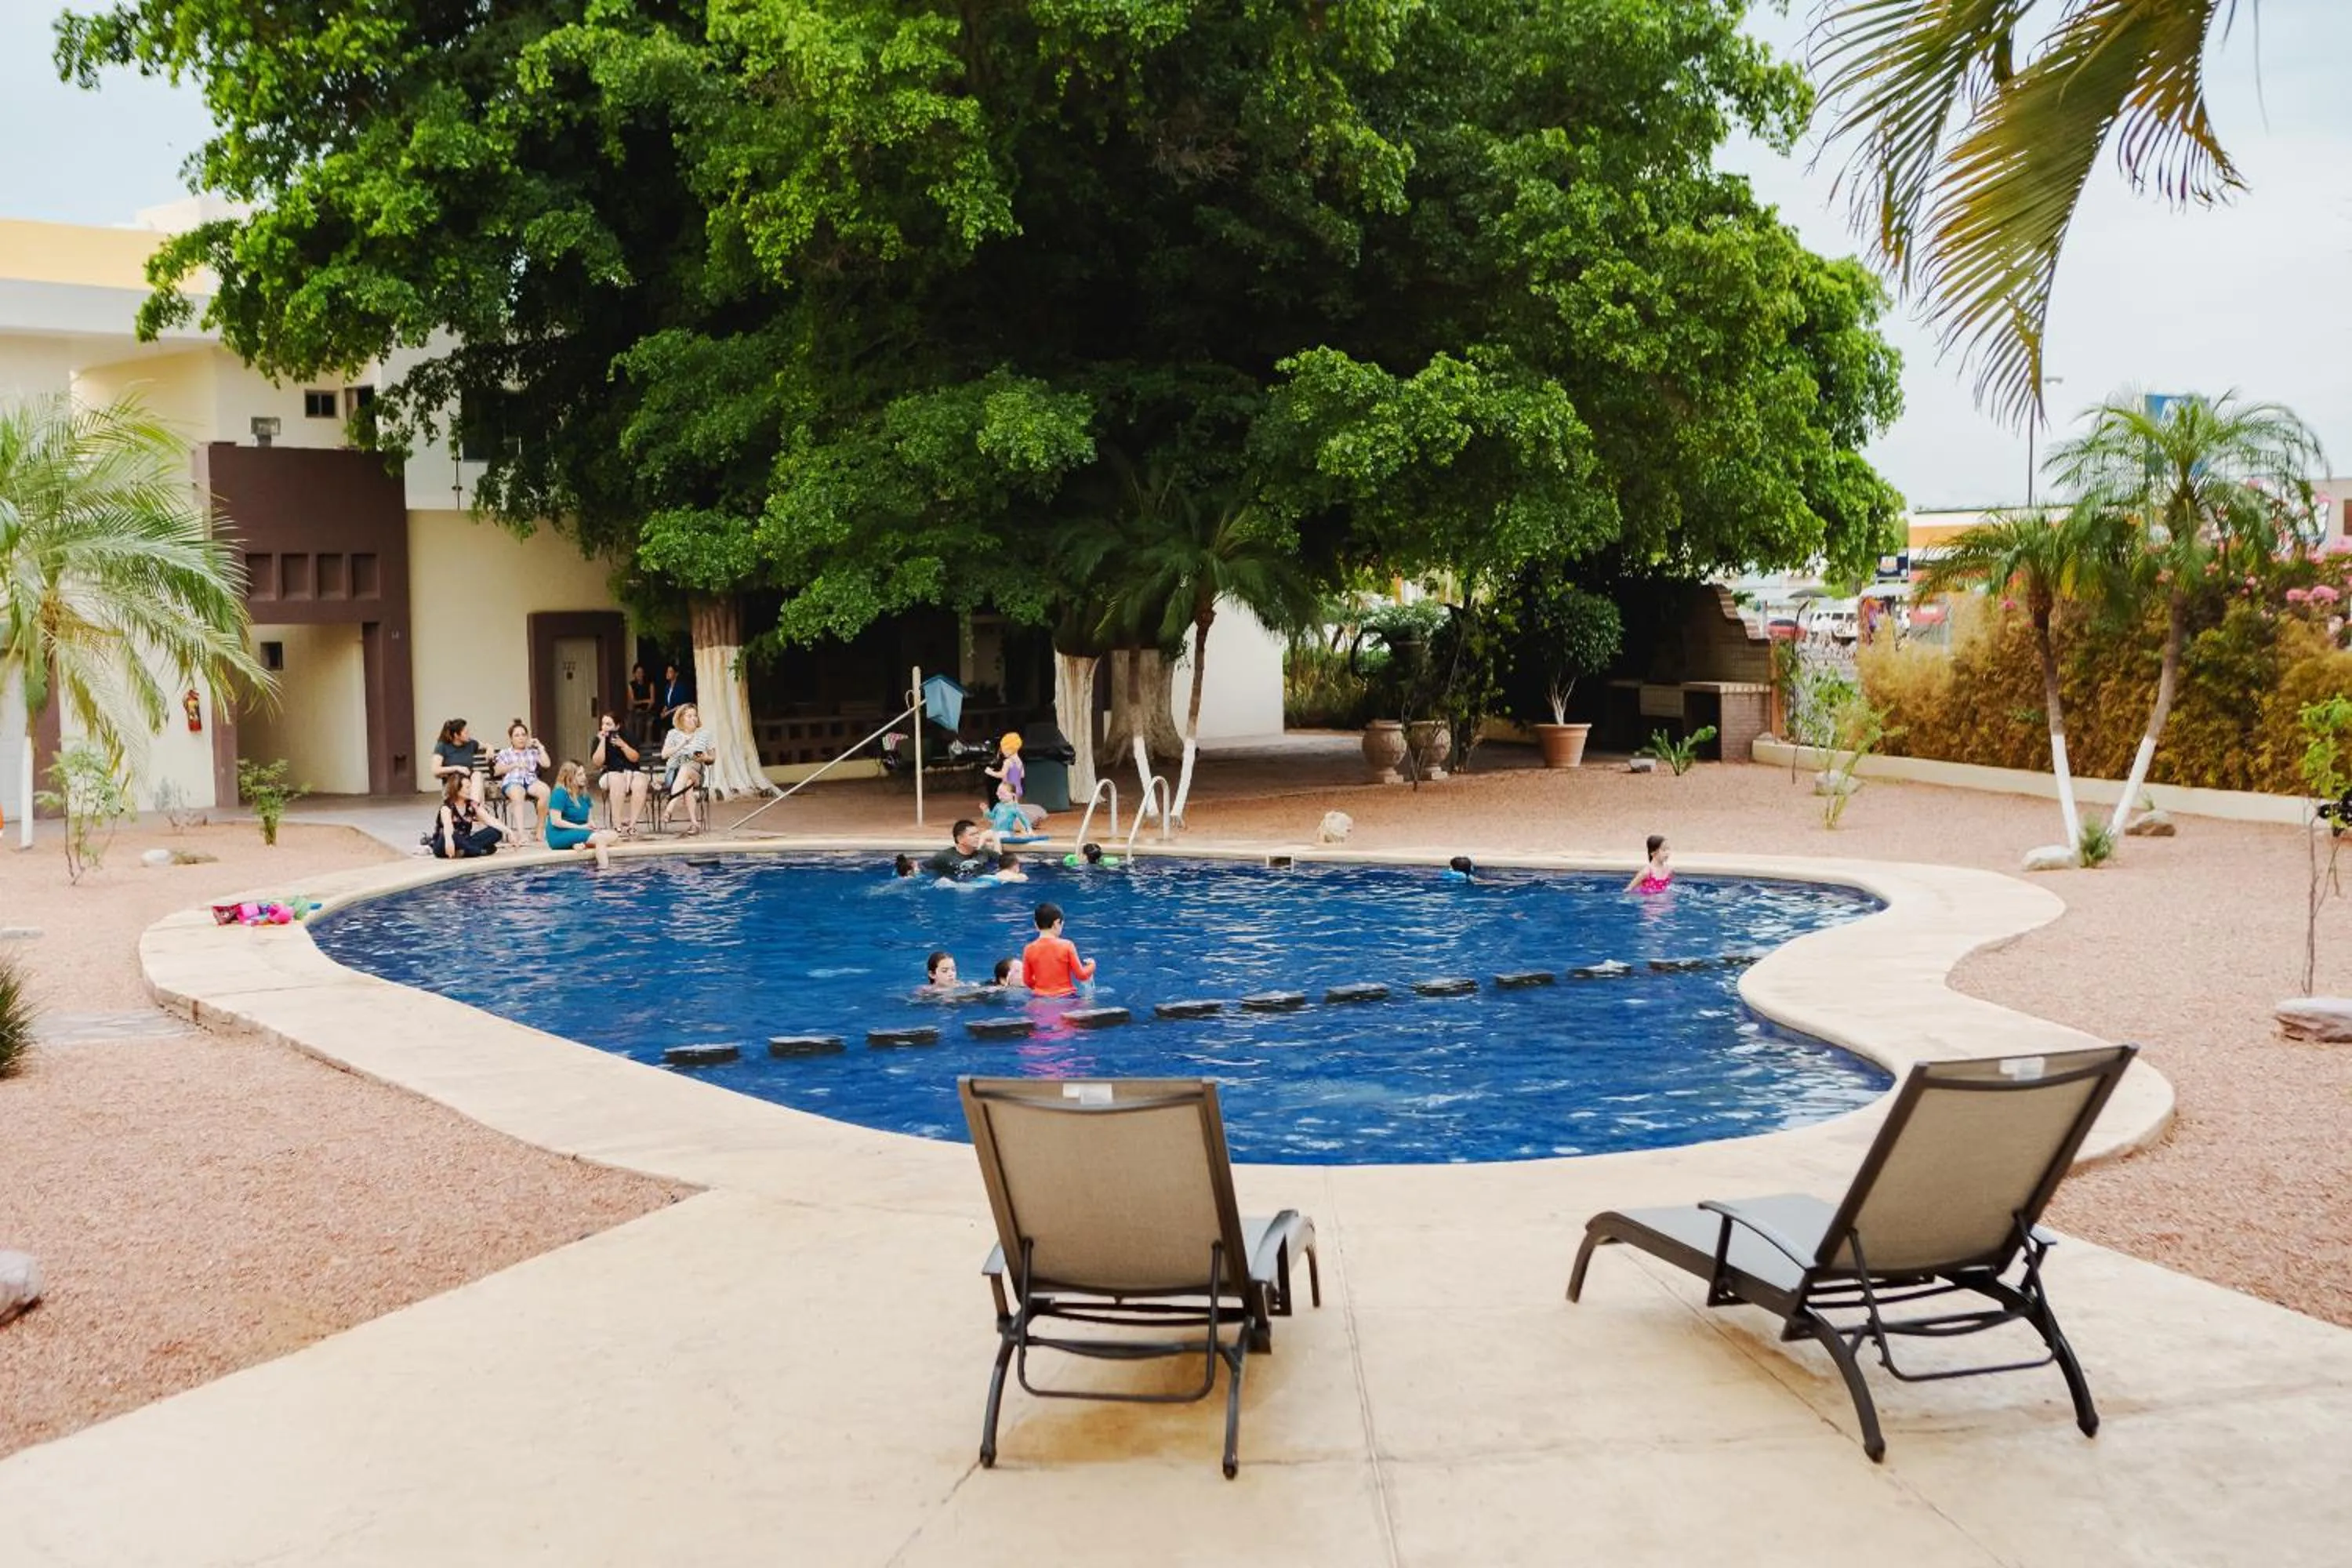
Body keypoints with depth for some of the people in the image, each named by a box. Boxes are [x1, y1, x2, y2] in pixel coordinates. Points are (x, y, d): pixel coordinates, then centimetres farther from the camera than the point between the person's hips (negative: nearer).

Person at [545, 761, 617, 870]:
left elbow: (590, 818, 18)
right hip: (560, 835, -8)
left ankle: (580, 845, -26)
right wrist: (580, 827, -18)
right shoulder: (559, 794, -11)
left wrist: (592, 825, -7)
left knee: (613, 835, -13)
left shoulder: (584, 794, 13)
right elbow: (556, 821, -18)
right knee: (600, 838, -28)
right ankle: (603, 869, -35)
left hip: (580, 832, 8)